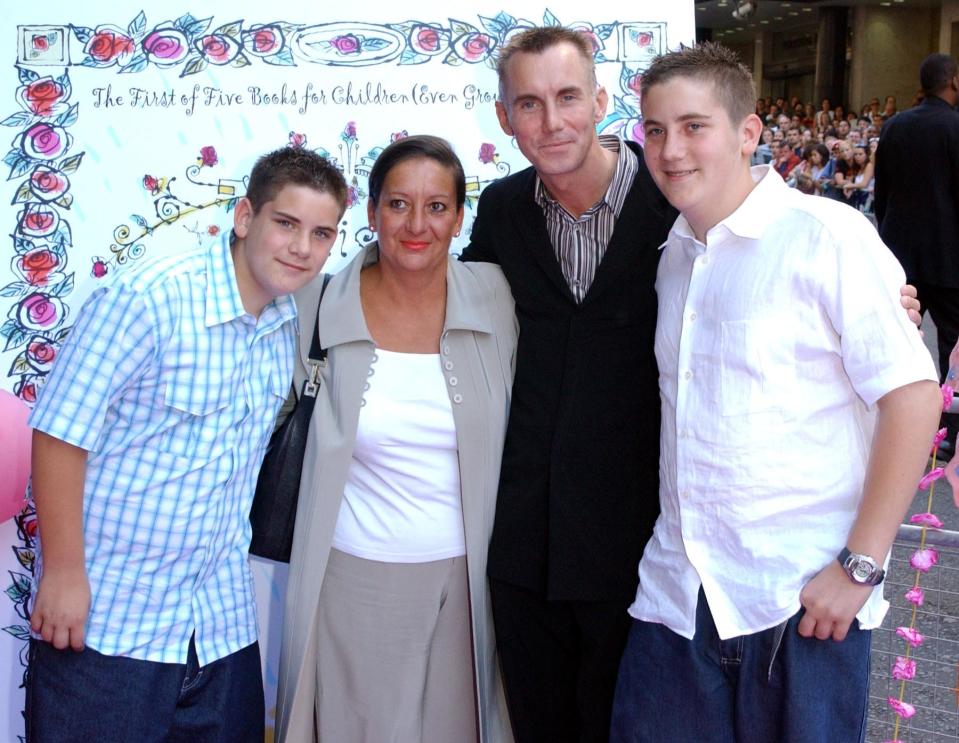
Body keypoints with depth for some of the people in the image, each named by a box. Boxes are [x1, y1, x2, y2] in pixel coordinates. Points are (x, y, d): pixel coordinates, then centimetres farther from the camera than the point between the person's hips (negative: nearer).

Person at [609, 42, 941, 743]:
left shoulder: (826, 235, -9)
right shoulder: (674, 255, 11)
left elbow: (912, 394, -13)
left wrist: (859, 566, -15)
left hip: (803, 598, -5)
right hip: (677, 592, 6)